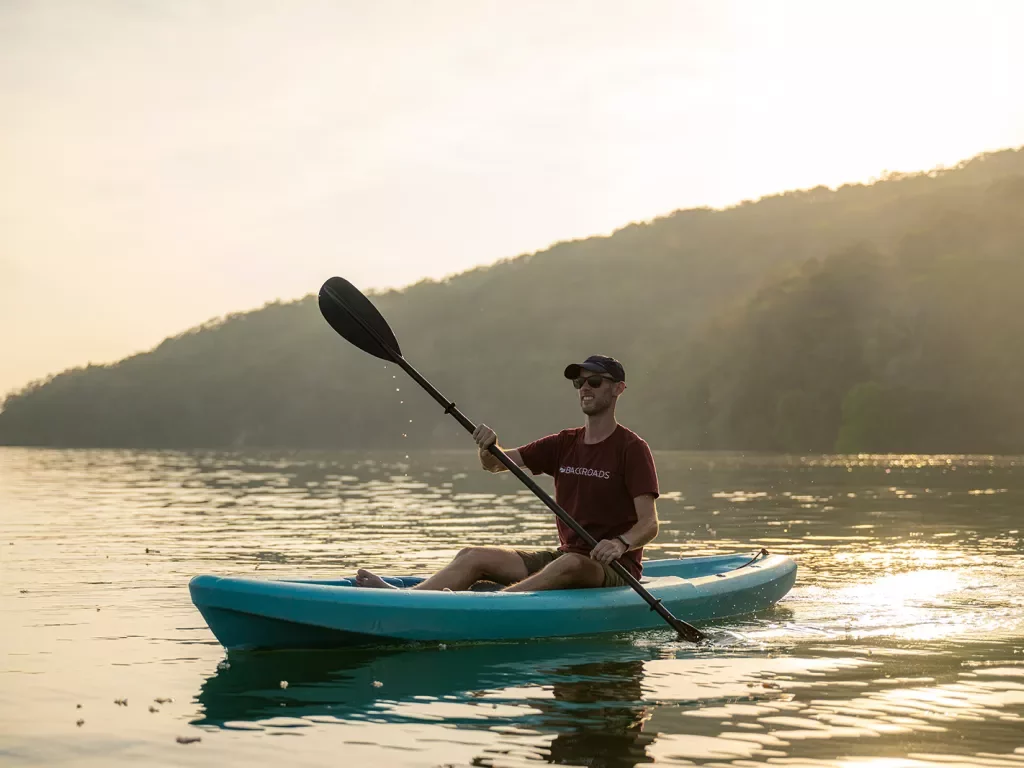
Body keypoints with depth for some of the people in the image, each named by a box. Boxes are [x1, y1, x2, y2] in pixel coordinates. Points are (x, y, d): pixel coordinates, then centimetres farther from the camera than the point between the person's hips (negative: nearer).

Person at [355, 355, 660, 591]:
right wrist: (489, 448, -17)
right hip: (565, 554, 6)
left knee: (569, 565, -40)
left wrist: (621, 543, -36)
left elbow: (649, 523, -15)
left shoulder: (631, 448, -6)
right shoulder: (563, 444, 13)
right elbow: (494, 464, 7)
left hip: (614, 567, -6)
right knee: (474, 557, -11)